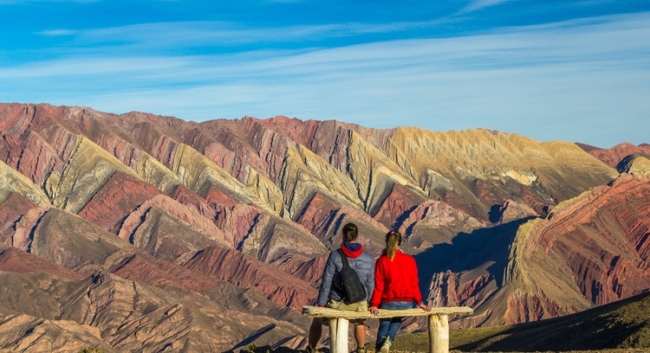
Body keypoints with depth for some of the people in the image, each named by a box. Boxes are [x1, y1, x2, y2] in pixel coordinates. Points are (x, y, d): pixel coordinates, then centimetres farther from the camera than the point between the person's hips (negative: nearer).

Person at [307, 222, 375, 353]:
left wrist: (320, 304, -5)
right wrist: (366, 301, 19)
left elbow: (326, 282, -14)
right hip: (358, 304, 2)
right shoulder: (368, 259, -7)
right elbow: (370, 283, 3)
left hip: (337, 303, -2)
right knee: (359, 321, 39)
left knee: (317, 320, 29)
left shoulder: (335, 256, -15)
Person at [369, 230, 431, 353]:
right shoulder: (410, 260, -3)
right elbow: (414, 283, -1)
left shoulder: (382, 261, -8)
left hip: (388, 303, -2)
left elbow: (378, 285, -10)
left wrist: (374, 304, -9)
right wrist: (419, 302, 6)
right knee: (397, 319, 30)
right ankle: (389, 339, 8)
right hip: (407, 303, 2)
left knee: (384, 325, 21)